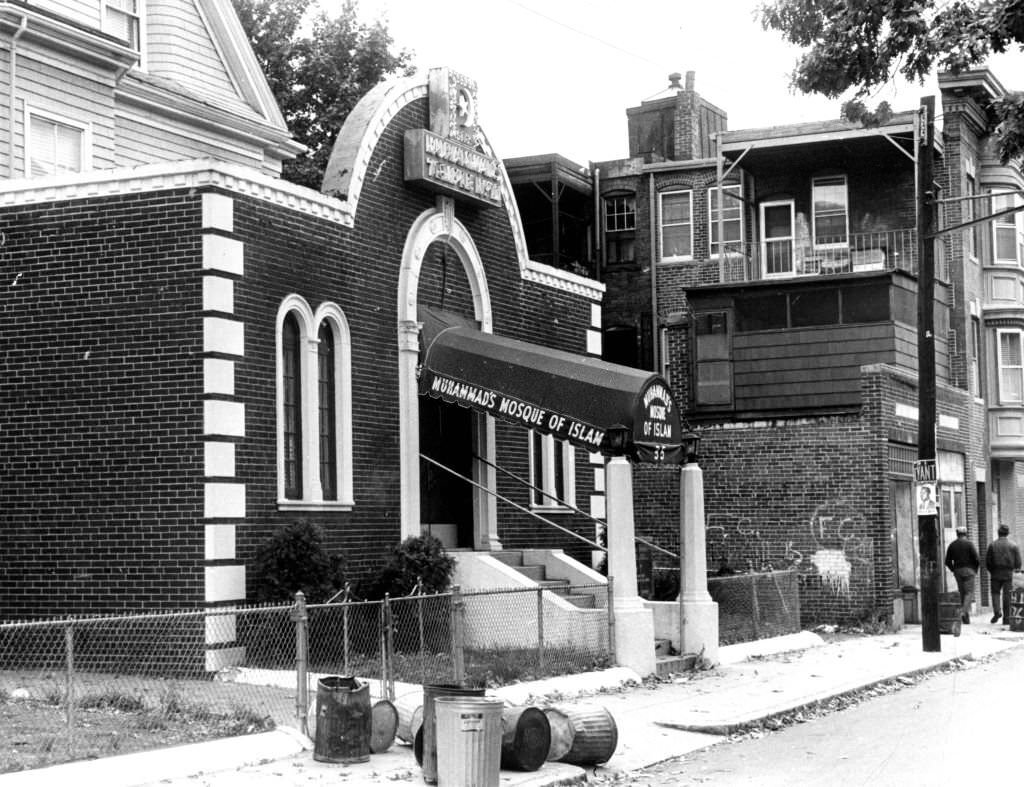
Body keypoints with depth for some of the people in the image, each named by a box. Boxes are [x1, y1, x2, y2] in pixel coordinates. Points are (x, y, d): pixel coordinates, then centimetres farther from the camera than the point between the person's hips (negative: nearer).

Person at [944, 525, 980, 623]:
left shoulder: (952, 545, 6)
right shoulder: (969, 543, -5)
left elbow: (948, 561, 5)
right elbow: (976, 558, -10)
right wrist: (976, 568, 7)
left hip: (957, 571, 4)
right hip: (968, 570, -4)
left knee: (962, 593, 10)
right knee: (969, 592, -4)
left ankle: (966, 618, 8)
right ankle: (964, 611, -25)